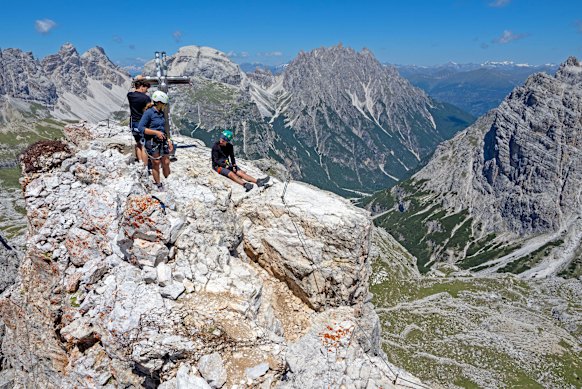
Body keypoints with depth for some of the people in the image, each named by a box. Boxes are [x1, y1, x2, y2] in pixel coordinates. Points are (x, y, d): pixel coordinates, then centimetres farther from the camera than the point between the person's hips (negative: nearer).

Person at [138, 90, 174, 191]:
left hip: (162, 141, 6)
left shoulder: (161, 113, 9)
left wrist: (168, 140, 14)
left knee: (166, 163, 8)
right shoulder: (149, 112, -13)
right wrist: (156, 132, -22)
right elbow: (140, 128, -17)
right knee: (156, 164, 5)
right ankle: (159, 186, 18)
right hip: (152, 142, -6)